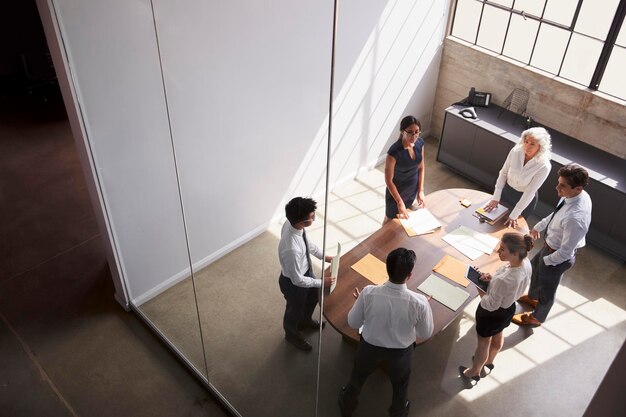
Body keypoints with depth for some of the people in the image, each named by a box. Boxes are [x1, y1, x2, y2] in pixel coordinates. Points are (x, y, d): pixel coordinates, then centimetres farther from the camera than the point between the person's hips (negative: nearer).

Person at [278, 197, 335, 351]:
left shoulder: (292, 223, -21)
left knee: (313, 297, 34)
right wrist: (322, 282, -19)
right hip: (293, 282, -7)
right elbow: (297, 280, -30)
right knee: (295, 309, 24)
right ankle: (292, 334, 58)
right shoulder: (291, 249, -45)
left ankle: (305, 320, 67)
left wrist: (323, 256, 7)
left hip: (306, 270, 7)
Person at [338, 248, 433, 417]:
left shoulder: (368, 293, -32)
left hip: (370, 345, 1)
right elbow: (425, 334, -13)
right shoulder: (419, 302, -33)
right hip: (401, 350, 0)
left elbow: (353, 323, -14)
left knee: (358, 375, 32)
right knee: (400, 383, 32)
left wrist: (360, 302, 3)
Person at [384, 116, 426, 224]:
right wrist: (399, 202, -23)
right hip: (396, 191, -5)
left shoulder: (420, 143, -15)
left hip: (413, 190, 6)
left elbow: (421, 167, 0)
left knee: (406, 217, 29)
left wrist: (420, 191, -3)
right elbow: (388, 180, -25)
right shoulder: (394, 152, -35)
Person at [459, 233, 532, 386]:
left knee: (483, 343, 21)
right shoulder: (526, 262, -22)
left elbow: (491, 305, -28)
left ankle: (474, 373, 49)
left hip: (492, 313, -7)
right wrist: (493, 279, -12)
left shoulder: (503, 280, -45)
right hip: (509, 308, 7)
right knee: (498, 335, 34)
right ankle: (488, 362, 62)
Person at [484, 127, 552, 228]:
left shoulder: (544, 166, -29)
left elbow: (530, 192, -24)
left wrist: (513, 216, -19)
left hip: (525, 199, -3)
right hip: (506, 191, 3)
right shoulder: (515, 151, -20)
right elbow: (503, 173, -9)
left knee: (511, 227, 16)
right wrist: (495, 198, -10)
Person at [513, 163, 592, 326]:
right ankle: (533, 297, 64)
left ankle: (536, 318, 50)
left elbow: (566, 252, -31)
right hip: (551, 245, 8)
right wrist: (538, 226, 15)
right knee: (535, 266, 34)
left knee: (547, 289, 20)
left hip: (558, 257, -8)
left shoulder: (575, 218, -43)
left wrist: (546, 260, -16)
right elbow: (557, 214, 5)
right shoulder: (576, 195, -16)